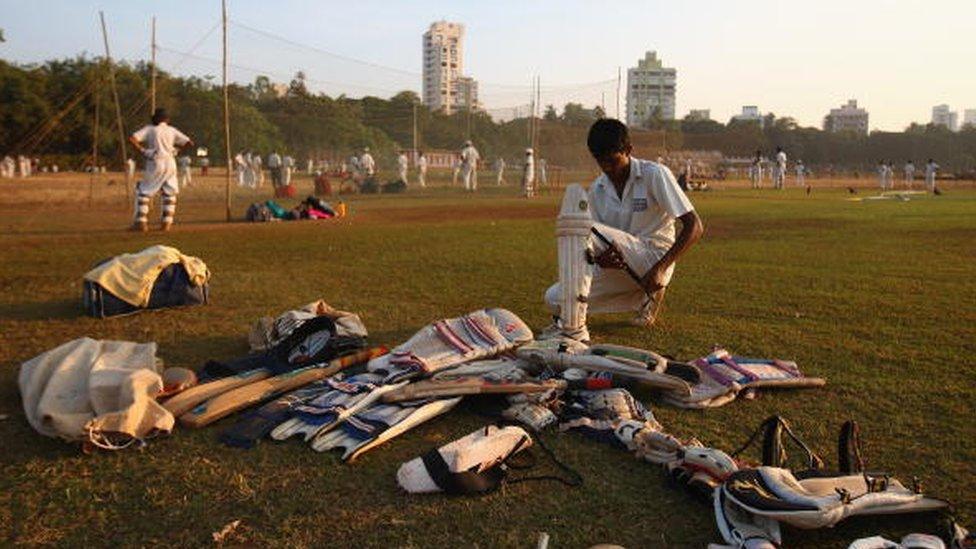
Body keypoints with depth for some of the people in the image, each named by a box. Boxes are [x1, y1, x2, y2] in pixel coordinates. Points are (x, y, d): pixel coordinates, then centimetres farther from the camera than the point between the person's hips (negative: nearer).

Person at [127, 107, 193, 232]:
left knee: (143, 191, 7)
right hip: (170, 163, 2)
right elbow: (189, 143, 4)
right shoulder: (172, 130, 11)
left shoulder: (149, 129, 6)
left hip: (155, 163, -2)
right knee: (170, 193, 15)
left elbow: (132, 138, -6)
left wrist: (141, 149, 5)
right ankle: (167, 222, 9)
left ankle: (141, 222, -1)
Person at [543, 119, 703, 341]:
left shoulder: (655, 175, -10)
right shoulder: (596, 190, 7)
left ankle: (573, 326, -27)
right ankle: (644, 296, 10)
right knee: (555, 298, -8)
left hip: (654, 258, -7)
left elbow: (694, 227, -15)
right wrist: (600, 258, -22)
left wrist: (660, 269, -25)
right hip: (619, 265, 7)